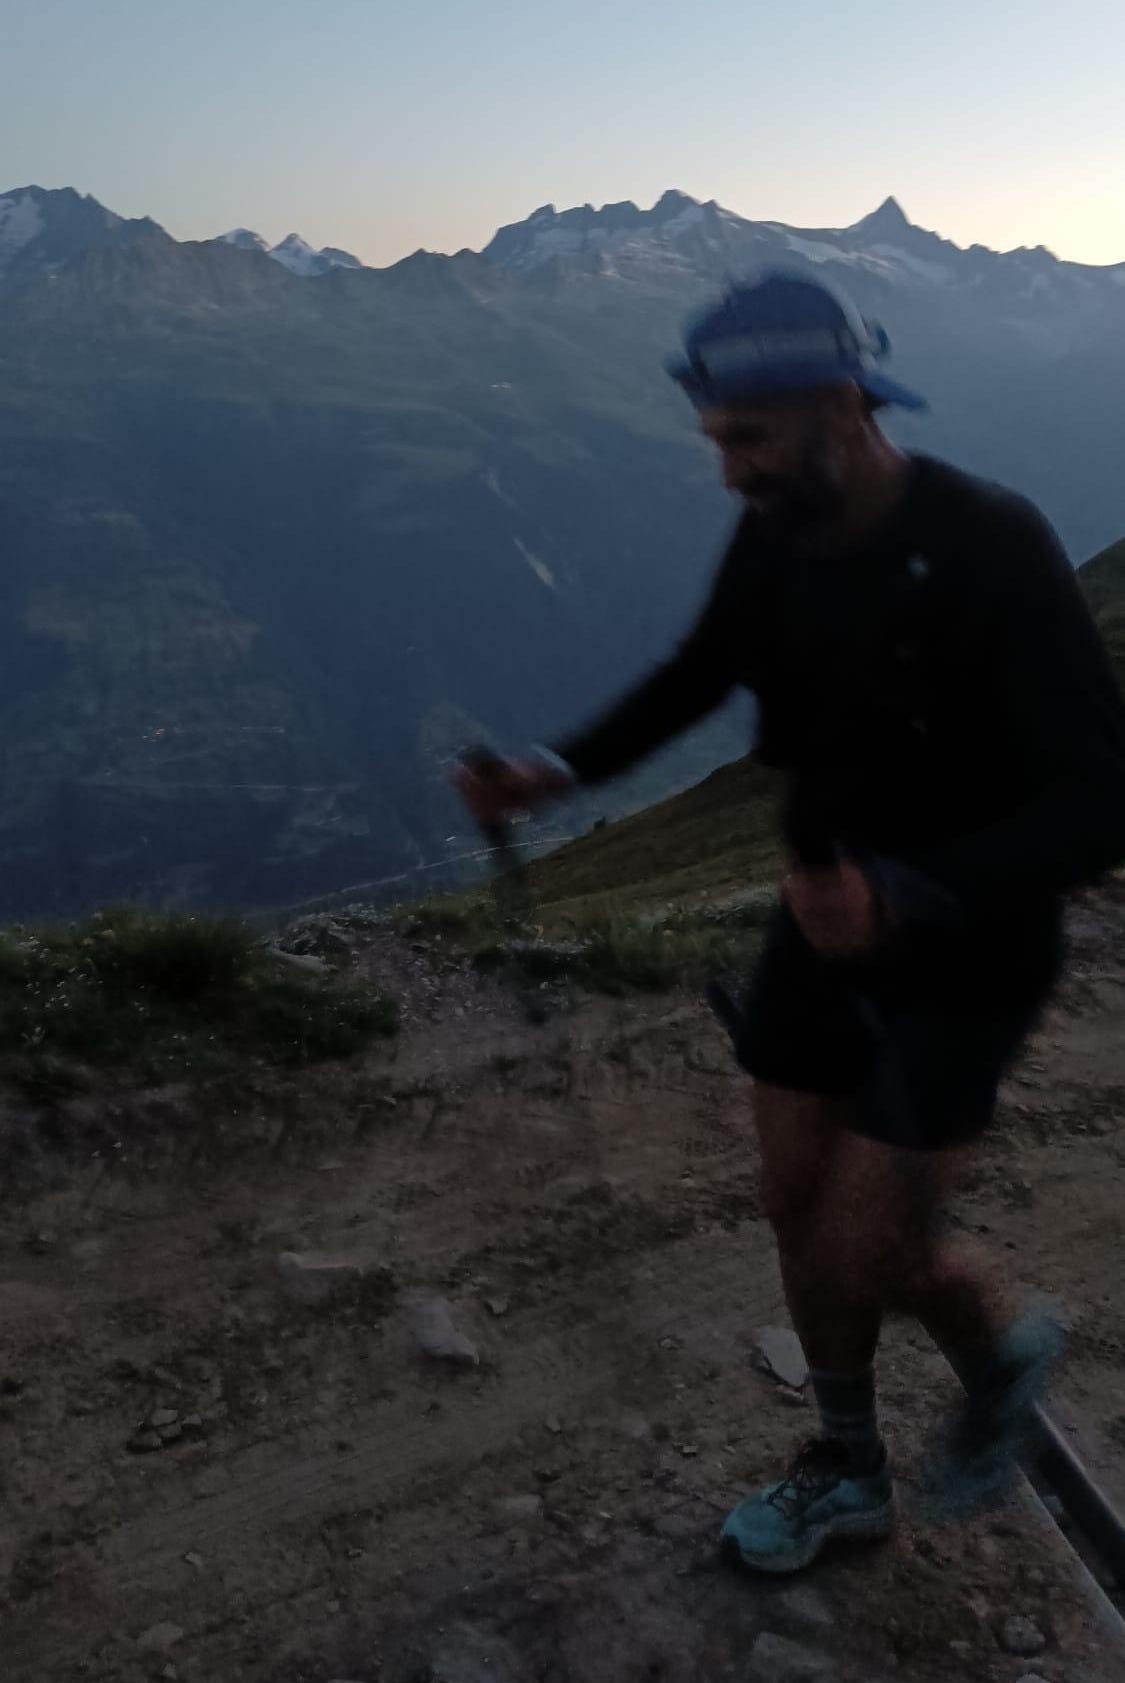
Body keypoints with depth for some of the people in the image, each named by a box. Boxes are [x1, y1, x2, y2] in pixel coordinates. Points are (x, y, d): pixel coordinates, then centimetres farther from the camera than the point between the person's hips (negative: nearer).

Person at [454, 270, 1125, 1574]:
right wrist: (560, 771, -3)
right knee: (799, 1209, 14)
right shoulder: (774, 537, -8)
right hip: (829, 918, 6)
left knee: (865, 1255, -3)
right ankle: (846, 1473, 38)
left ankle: (1000, 1352, 33)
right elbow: (699, 674, 12)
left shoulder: (989, 550, -28)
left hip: (961, 956, -6)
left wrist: (907, 898, -47)